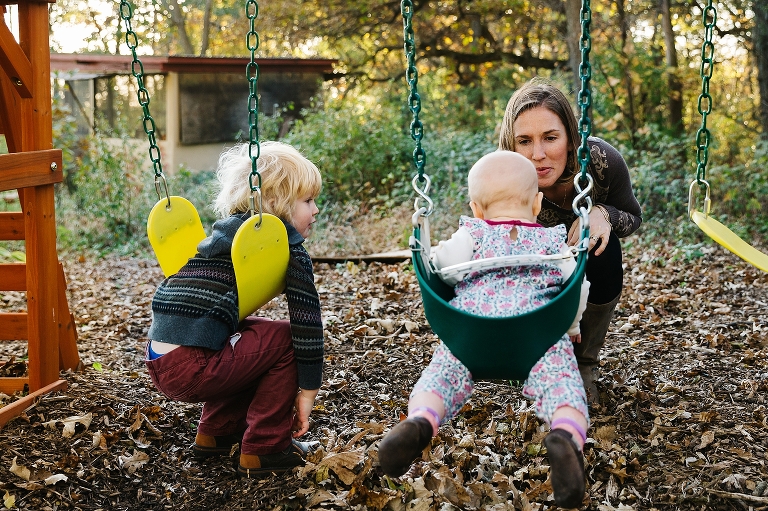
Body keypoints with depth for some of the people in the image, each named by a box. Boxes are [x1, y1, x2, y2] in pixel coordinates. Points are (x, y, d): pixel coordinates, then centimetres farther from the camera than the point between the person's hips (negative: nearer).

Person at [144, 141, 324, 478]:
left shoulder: (226, 233, 23)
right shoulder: (289, 247, -2)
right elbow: (307, 322, -6)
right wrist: (307, 391, 4)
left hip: (160, 362, 9)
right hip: (191, 370, -9)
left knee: (256, 342, 27)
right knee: (285, 339, 4)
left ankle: (215, 434, 29)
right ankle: (264, 451, 7)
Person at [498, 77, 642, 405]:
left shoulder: (603, 161, -37)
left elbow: (633, 218, -17)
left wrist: (602, 214, -41)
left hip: (589, 241, 0)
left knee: (604, 260, -29)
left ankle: (585, 364, -6)